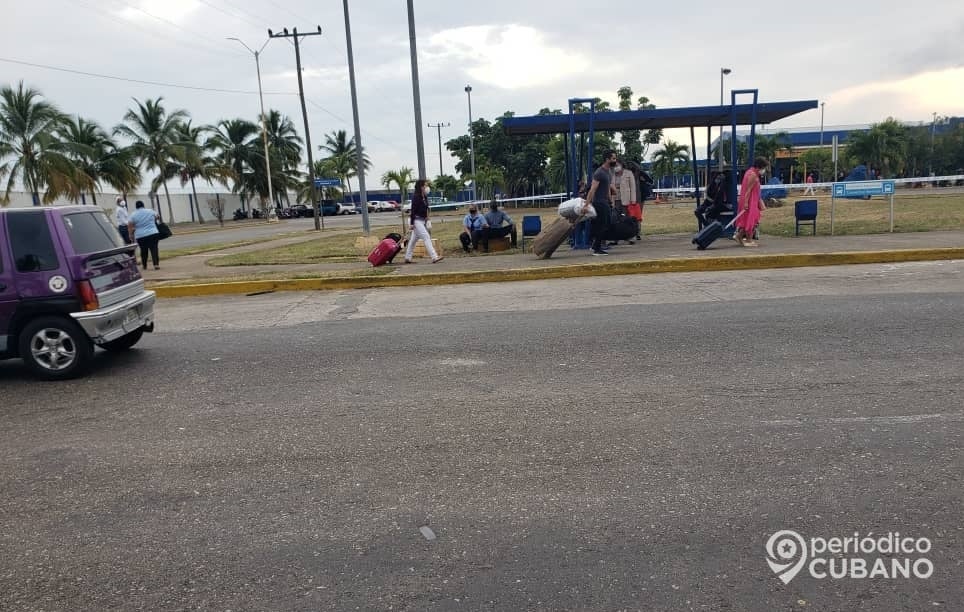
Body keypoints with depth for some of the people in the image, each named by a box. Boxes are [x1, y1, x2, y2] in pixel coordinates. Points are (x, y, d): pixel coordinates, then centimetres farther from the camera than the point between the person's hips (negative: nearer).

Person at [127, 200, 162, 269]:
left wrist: (131, 234, 10)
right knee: (154, 249, -4)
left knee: (143, 251, 13)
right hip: (153, 234, 0)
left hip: (140, 236, 1)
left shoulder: (133, 215, 2)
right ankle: (156, 264, -15)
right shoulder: (150, 211, 6)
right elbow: (157, 217, 22)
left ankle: (144, 265, 24)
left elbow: (129, 226, 0)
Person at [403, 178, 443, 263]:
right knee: (426, 237, -14)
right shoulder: (416, 196, -14)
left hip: (422, 220, 9)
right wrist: (411, 223, -19)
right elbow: (413, 210, -17)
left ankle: (407, 258, 22)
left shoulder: (424, 197, 11)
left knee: (414, 239, 14)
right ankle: (434, 257, -17)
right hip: (416, 220, -9)